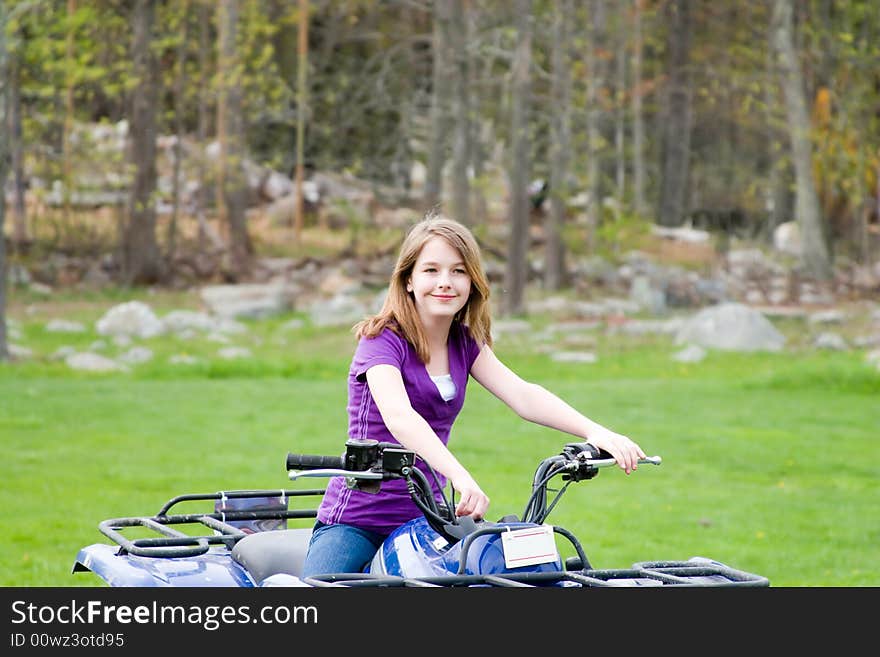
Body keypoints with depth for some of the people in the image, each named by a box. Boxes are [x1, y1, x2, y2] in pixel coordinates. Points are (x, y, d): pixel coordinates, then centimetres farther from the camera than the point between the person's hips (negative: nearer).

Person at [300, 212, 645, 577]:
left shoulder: (465, 345, 8)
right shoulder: (383, 340, -11)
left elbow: (523, 396, -6)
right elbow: (398, 415, -29)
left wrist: (594, 431, -24)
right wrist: (459, 476, -45)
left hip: (424, 520, 6)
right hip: (355, 520, -5)